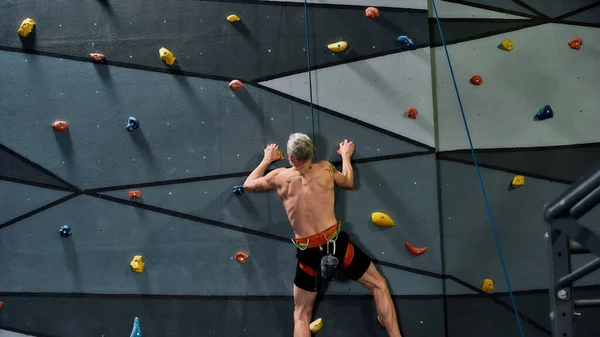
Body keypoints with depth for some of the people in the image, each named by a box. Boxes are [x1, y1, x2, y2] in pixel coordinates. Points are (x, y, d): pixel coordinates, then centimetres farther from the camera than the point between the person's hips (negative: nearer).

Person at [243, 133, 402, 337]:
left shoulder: (279, 177, 3)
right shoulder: (325, 169, 3)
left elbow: (248, 185, 21)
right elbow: (348, 183, 23)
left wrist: (267, 160, 33)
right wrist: (346, 155, 39)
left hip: (308, 253, 1)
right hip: (336, 243, -1)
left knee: (301, 315, 15)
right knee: (379, 286, 19)